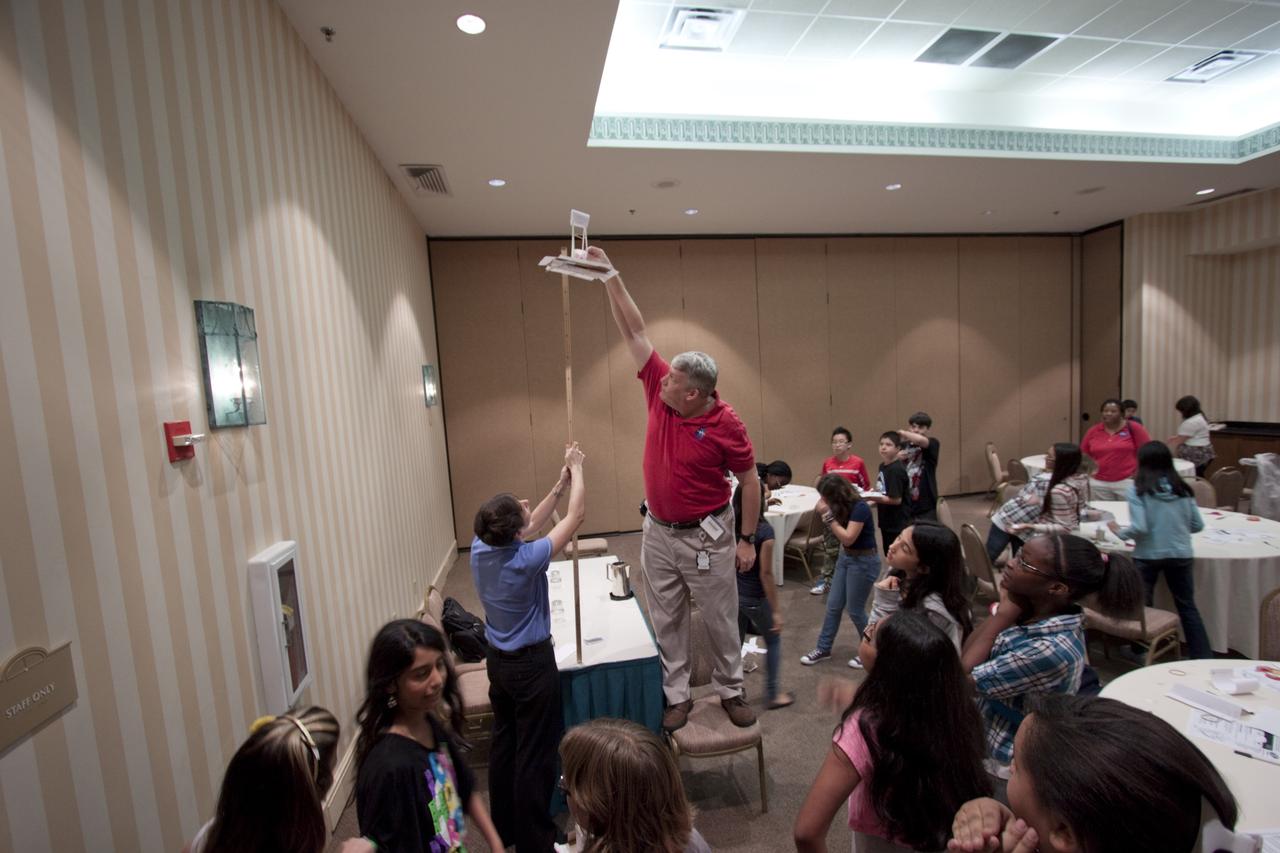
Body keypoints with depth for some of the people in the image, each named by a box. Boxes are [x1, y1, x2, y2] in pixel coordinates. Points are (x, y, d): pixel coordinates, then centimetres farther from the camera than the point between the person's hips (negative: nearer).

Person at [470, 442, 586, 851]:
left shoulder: (480, 548, -11)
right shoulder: (526, 559, -30)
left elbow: (528, 527, 6)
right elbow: (576, 516, -20)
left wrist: (559, 486, 5)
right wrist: (576, 469, -7)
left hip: (497, 659, 8)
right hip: (531, 663, -7)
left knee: (503, 741, 22)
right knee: (534, 753, 8)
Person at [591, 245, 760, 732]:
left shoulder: (726, 425, -18)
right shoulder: (660, 392, -7)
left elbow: (749, 480, -9)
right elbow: (634, 333, -5)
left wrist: (747, 539, -9)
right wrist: (611, 277, -6)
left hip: (706, 535, -4)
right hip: (658, 532, 5)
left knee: (721, 619, 13)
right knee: (665, 621, 14)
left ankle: (731, 691, 35)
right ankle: (677, 696, 31)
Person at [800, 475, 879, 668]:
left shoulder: (859, 508, -24)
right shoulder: (842, 507, -1)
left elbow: (848, 538, -28)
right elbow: (839, 537, 2)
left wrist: (828, 515, -30)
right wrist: (823, 513, -9)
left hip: (864, 561, -8)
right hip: (845, 557, 8)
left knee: (855, 610, 4)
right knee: (833, 606, 11)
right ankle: (823, 649, 22)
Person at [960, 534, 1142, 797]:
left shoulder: (1052, 649, -34)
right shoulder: (1034, 613, -10)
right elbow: (968, 652, -5)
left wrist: (1005, 611, -23)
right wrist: (1008, 607, -16)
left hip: (1008, 767, -7)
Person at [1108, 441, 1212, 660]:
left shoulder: (1138, 489, -12)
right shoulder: (1183, 489, 1)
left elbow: (1139, 528, -17)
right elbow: (1198, 525, 6)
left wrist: (1119, 531, 1)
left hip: (1148, 555, -3)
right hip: (1180, 554, 4)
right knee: (1188, 607, 18)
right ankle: (1204, 656, 23)